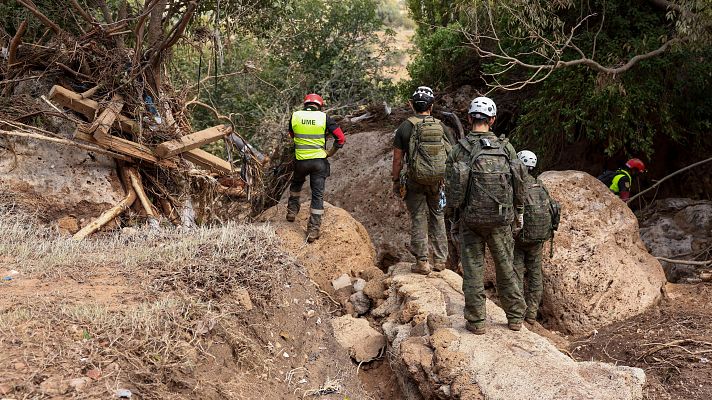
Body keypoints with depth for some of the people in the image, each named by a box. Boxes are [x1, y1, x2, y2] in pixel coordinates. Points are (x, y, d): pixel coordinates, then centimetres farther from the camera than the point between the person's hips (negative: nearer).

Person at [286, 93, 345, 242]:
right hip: (319, 161, -1)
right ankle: (313, 230, 5)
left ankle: (292, 211, 37)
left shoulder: (295, 116, 0)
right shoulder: (324, 118, -6)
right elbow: (341, 138, -7)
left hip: (300, 161, 2)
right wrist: (331, 152, 4)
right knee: (318, 195, 5)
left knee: (296, 185, 32)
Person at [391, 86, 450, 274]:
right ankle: (440, 260, 20)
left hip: (415, 181, -3)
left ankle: (422, 262, 6)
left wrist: (395, 181, 5)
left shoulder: (406, 126, -7)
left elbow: (397, 159, -5)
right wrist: (447, 179, 19)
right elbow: (449, 154, 8)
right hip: (438, 180, 3)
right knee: (437, 217, 16)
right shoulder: (441, 126, 2)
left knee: (418, 219, 5)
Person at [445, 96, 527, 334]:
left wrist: (455, 209, 13)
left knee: (473, 269, 7)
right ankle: (515, 317, 23)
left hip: (470, 218, -1)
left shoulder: (460, 149, -6)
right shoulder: (505, 147, -3)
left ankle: (476, 321, 11)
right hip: (501, 219, 1)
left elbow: (449, 185, -5)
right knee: (505, 266, 14)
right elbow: (519, 181, 2)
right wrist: (519, 211, 16)